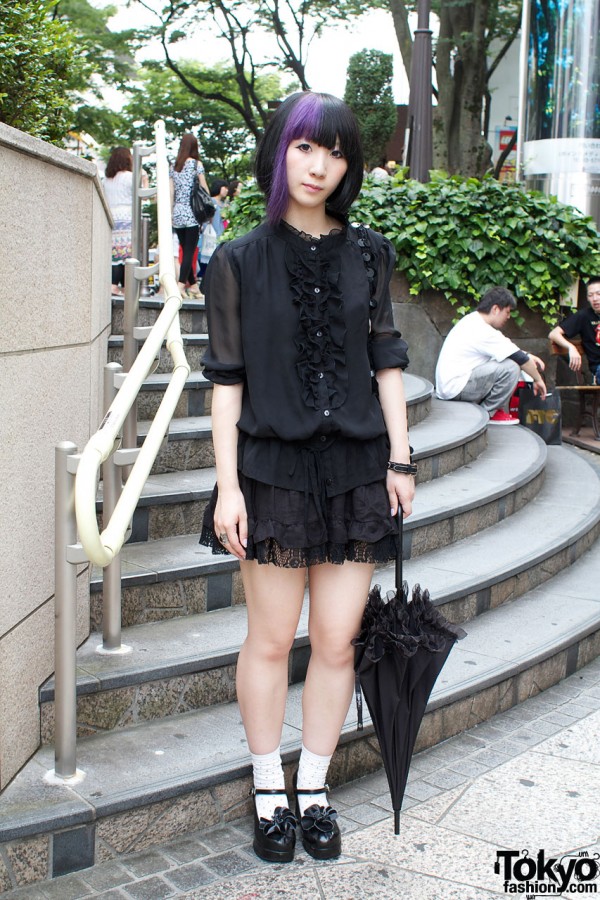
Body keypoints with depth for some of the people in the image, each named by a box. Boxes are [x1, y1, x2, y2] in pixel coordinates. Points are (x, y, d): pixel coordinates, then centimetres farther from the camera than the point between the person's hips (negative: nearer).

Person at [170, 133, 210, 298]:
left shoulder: (174, 166, 10)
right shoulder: (196, 164, -3)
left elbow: (171, 193, 9)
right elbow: (205, 189, -2)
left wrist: (170, 215, 14)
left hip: (177, 214, 5)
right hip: (192, 213, -5)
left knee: (185, 250, 11)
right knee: (190, 251, -6)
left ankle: (193, 285, 16)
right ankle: (181, 284, -18)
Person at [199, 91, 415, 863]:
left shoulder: (367, 255, 7)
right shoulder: (241, 261, 0)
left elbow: (387, 360, 9)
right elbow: (226, 377, -2)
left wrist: (399, 459, 5)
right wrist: (227, 484, -7)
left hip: (355, 467, 3)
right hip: (274, 469, -2)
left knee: (336, 641, 7)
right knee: (271, 639, 7)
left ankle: (314, 790, 25)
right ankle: (268, 793, 25)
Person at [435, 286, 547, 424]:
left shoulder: (473, 320, 11)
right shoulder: (482, 332, -20)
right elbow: (519, 358, -14)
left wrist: (528, 356, 13)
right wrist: (538, 379, -1)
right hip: (455, 389, -11)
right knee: (511, 367, -18)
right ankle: (488, 412, -3)